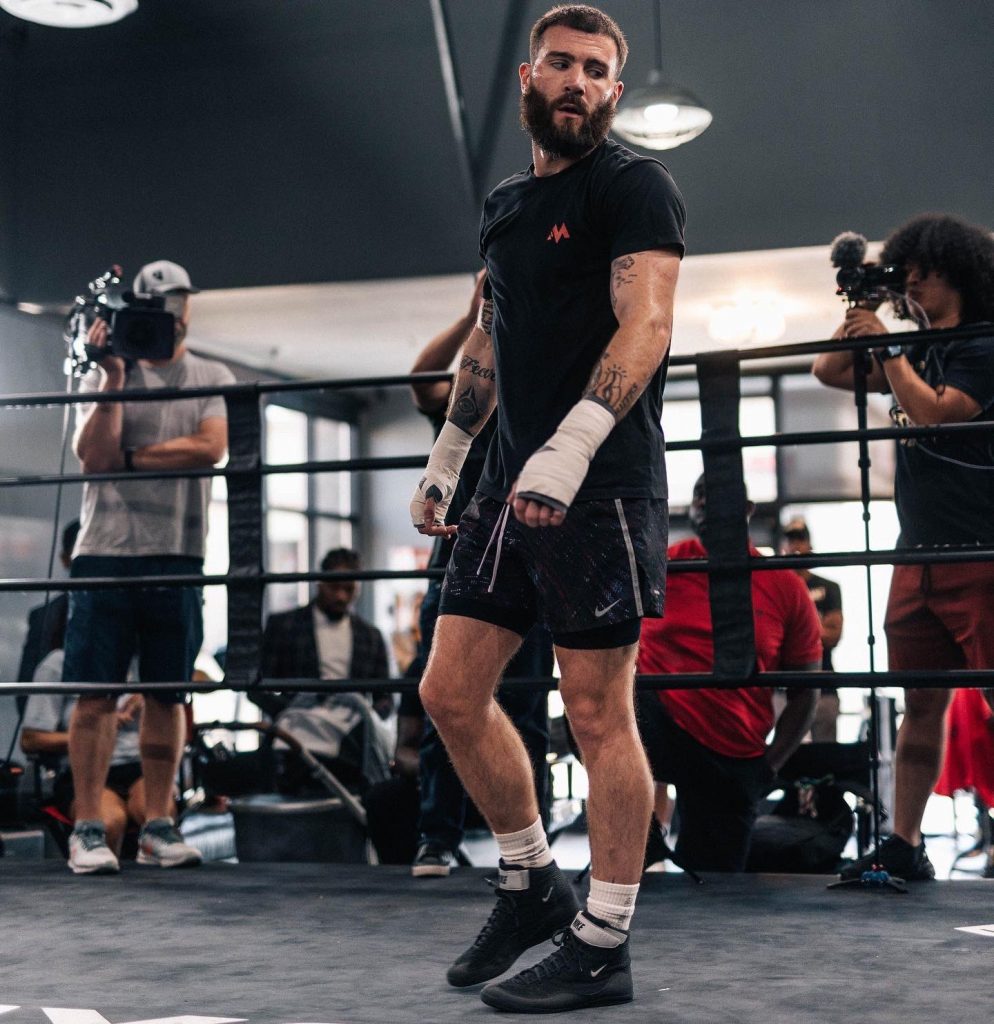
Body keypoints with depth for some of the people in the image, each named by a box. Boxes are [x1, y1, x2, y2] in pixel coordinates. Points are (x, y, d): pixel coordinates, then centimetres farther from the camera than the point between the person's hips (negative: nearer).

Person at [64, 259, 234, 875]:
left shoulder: (213, 379, 10)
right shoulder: (106, 375, 8)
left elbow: (210, 448, -8)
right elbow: (92, 455, -5)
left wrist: (129, 456, -5)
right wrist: (114, 378, -9)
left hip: (176, 557, 1)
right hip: (105, 552, -1)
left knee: (167, 695, 5)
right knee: (96, 691, -2)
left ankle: (158, 825, 14)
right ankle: (89, 828, 4)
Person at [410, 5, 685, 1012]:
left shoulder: (634, 185, -4)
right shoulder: (504, 203, 19)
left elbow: (646, 324, -17)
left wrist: (573, 446, -29)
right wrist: (444, 460, 24)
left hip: (601, 487, -8)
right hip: (513, 484, 8)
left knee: (599, 713, -3)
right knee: (450, 692, 7)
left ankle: (602, 948, 9)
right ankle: (532, 884, 25)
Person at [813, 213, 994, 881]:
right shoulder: (916, 351, 18)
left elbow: (933, 413, -17)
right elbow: (829, 372, 21)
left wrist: (886, 346, -10)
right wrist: (860, 311, 11)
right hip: (919, 556, 7)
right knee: (922, 703, 8)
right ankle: (905, 846, 11)